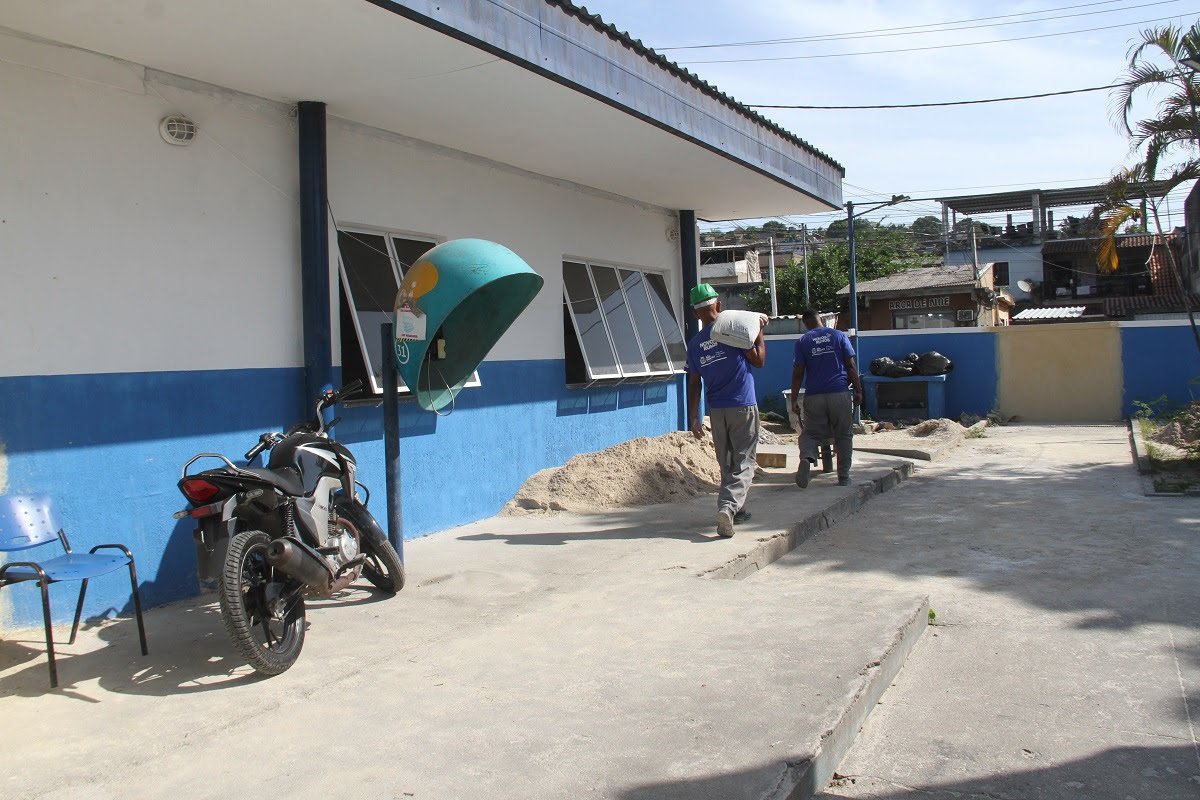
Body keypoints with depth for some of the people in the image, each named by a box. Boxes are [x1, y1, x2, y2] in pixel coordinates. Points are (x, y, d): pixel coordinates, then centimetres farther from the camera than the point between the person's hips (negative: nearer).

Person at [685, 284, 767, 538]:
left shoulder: (694, 344, 4)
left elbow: (694, 385, 5)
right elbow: (758, 360, -1)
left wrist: (693, 419, 9)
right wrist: (760, 333, 10)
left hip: (716, 411, 4)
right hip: (743, 407, -4)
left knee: (727, 464, 17)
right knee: (744, 464, -4)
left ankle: (737, 509, 25)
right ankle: (728, 507, -23)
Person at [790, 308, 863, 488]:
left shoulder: (802, 341, 3)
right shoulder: (839, 336, 5)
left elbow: (798, 373, 0)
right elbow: (851, 366, 1)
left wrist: (794, 399, 3)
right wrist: (858, 391, 7)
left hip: (814, 396, 0)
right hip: (840, 394, 0)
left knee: (811, 433, 10)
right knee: (844, 435, 10)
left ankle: (806, 458, -21)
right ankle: (844, 478, 11)